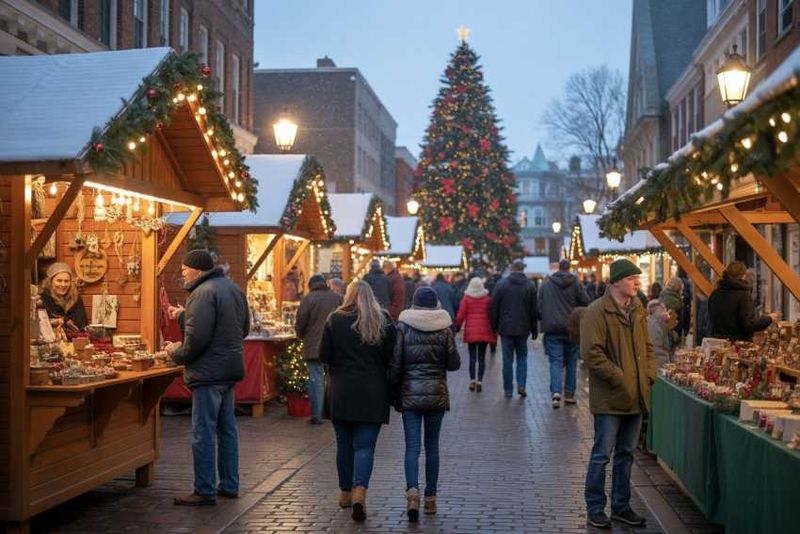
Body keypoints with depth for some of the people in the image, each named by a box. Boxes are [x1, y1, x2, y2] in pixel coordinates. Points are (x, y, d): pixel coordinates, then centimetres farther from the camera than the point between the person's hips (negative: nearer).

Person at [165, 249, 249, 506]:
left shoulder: (203, 293, -17)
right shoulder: (234, 289, 13)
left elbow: (196, 339, -23)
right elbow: (244, 329, 20)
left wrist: (177, 353, -4)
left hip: (209, 372, -10)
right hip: (231, 368, 10)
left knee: (204, 433, -3)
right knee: (227, 428, 16)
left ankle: (205, 491, 2)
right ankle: (229, 485, 23)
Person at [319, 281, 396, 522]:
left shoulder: (335, 320, -4)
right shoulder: (384, 321, -1)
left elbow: (324, 356, -3)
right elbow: (392, 357, -1)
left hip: (340, 393, 0)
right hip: (373, 393, 0)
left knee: (344, 443, 14)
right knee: (365, 445, 0)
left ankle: (346, 492, 24)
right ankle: (359, 491, -18)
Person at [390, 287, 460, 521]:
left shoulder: (403, 327, -5)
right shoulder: (444, 329, -3)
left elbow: (395, 364, -5)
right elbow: (454, 363, 2)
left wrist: (394, 392, 6)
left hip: (410, 394, -1)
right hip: (437, 394, 1)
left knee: (412, 446, 0)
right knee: (432, 446, 11)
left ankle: (412, 490, -21)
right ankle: (430, 497, 15)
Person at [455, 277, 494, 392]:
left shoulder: (466, 298, -2)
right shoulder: (487, 298, 0)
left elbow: (460, 315, -4)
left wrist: (457, 327, 10)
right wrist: (494, 331, 10)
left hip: (471, 331, 0)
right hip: (484, 331, 0)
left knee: (472, 357, 6)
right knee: (482, 357, 4)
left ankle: (472, 380, -3)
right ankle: (479, 381, -2)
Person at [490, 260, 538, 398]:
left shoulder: (501, 284, -3)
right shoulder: (530, 286, 1)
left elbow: (494, 308, -1)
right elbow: (534, 310, 3)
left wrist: (494, 327, 7)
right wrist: (534, 330, 10)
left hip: (506, 328, -1)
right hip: (523, 329, 1)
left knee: (507, 359, 4)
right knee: (522, 357, 14)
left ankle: (508, 390, 7)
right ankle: (521, 385, 1)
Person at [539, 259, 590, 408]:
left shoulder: (546, 284, 3)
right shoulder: (575, 283, -3)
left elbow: (539, 307, 5)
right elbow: (586, 303, -5)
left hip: (552, 329, 0)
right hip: (572, 329, 0)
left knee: (555, 362, -1)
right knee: (571, 362, 12)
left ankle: (556, 392, -19)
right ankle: (569, 394, 15)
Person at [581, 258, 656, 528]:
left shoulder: (637, 310, 12)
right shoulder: (597, 311, -14)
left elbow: (647, 347, 20)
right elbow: (592, 353, -20)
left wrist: (648, 374, 5)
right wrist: (619, 378, -19)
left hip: (635, 396, 8)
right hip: (609, 397, -7)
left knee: (626, 454, 16)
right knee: (602, 455, 1)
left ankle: (621, 506, 28)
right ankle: (595, 510, 13)